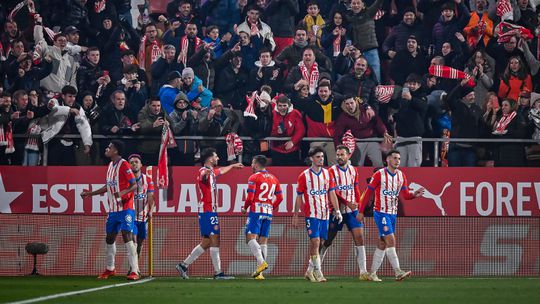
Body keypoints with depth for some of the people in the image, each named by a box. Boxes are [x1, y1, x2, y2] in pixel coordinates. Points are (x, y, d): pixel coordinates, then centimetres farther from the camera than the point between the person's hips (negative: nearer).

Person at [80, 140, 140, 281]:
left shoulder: (123, 165, -13)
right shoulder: (110, 165, 14)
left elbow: (134, 185, -17)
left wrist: (122, 193, -33)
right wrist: (89, 194, 27)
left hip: (125, 208, -9)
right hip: (113, 209, 9)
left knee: (127, 236, -15)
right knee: (110, 238, 12)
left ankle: (134, 271, -15)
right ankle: (110, 269, 28)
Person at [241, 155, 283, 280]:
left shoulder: (254, 178, -6)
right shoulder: (273, 178, 13)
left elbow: (250, 197, -11)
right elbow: (280, 197, 13)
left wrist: (245, 208, 5)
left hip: (256, 211, -6)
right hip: (268, 213, 6)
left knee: (251, 238, -9)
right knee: (263, 241, 7)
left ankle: (261, 261, -31)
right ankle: (259, 273, 5)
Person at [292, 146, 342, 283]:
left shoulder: (327, 174, 9)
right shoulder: (304, 176, -2)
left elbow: (332, 194, 10)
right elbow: (299, 197, 3)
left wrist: (337, 211, 1)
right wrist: (295, 216, 3)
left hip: (324, 214, 4)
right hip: (311, 214, -4)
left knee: (318, 244, 8)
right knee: (315, 242, -13)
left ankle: (310, 271, 20)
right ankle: (318, 272, -11)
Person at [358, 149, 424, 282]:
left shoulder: (401, 175, 8)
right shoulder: (379, 175, -10)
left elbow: (406, 195, 6)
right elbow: (368, 193, -6)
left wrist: (415, 194, -17)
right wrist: (360, 211, -6)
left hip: (393, 214, 7)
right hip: (381, 213, -7)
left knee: (382, 245, 10)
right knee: (391, 241, -16)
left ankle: (373, 274, 16)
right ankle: (398, 272, -20)